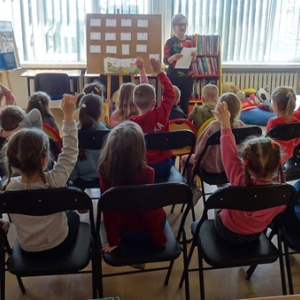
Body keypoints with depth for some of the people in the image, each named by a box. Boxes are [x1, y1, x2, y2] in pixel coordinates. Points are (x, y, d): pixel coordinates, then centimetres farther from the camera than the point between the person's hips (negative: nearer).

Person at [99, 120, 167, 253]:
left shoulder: (105, 170, -24)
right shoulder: (146, 173, -31)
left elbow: (108, 210, -15)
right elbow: (149, 211, -21)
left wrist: (113, 241, -2)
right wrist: (160, 239, -4)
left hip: (125, 232, 2)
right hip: (148, 230, -2)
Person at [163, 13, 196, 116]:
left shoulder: (190, 41, 6)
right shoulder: (170, 42, -7)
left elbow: (193, 59, 13)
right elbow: (165, 61, -11)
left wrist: (194, 56, -10)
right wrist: (173, 57, -32)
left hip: (188, 77, 4)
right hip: (173, 77, -4)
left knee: (185, 103, 11)